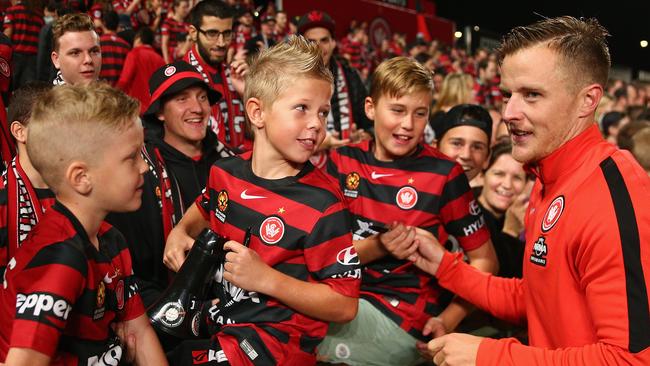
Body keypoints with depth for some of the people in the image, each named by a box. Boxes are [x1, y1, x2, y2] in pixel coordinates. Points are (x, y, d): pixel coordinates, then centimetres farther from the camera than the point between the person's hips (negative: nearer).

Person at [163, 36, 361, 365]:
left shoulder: (322, 205, -18)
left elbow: (345, 306, -16)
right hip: (214, 317, 6)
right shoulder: (225, 172, 0)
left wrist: (265, 278, -24)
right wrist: (180, 232, 5)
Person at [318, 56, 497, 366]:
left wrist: (447, 322, -12)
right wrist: (378, 246, -17)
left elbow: (484, 261, 0)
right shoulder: (342, 161, 3)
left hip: (404, 319, -4)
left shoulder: (445, 175, -6)